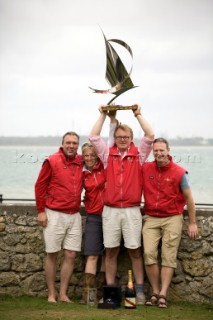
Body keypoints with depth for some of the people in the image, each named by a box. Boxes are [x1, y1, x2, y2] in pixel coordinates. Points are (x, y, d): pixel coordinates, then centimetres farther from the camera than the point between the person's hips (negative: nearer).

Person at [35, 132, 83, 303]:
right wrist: (41, 211, -5)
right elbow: (40, 186, -2)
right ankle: (51, 294, 12)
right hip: (54, 215, -4)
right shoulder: (52, 161, -5)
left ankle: (63, 294, 11)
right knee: (52, 254, 4)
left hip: (74, 216, 4)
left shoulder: (81, 162, 5)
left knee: (71, 255, 2)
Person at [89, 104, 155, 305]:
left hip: (132, 210, -1)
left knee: (135, 251, 2)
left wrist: (138, 115, 0)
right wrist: (103, 115, 7)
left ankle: (139, 291, 9)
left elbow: (150, 136, -4)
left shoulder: (139, 155, 6)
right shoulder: (107, 154, 9)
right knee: (111, 251, 6)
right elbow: (93, 137, 5)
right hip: (110, 210, 1)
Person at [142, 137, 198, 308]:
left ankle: (163, 294, -1)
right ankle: (155, 292, 0)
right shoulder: (145, 169, 1)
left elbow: (189, 198, 1)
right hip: (151, 218, 2)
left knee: (168, 257, -4)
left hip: (172, 218, -2)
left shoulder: (179, 172, -5)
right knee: (149, 253, -10)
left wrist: (193, 223, 2)